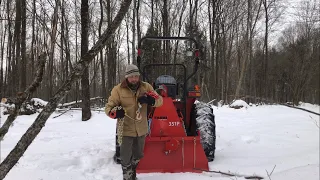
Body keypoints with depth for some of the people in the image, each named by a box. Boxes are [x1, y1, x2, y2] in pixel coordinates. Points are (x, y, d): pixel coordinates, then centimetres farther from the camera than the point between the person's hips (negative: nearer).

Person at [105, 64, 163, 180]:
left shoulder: (146, 87, -2)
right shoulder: (118, 89, -12)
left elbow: (159, 100, -2)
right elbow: (108, 107, -7)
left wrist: (150, 99, -24)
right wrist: (115, 112, -31)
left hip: (141, 129, 4)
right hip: (126, 129, -4)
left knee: (138, 155, 25)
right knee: (126, 158, 5)